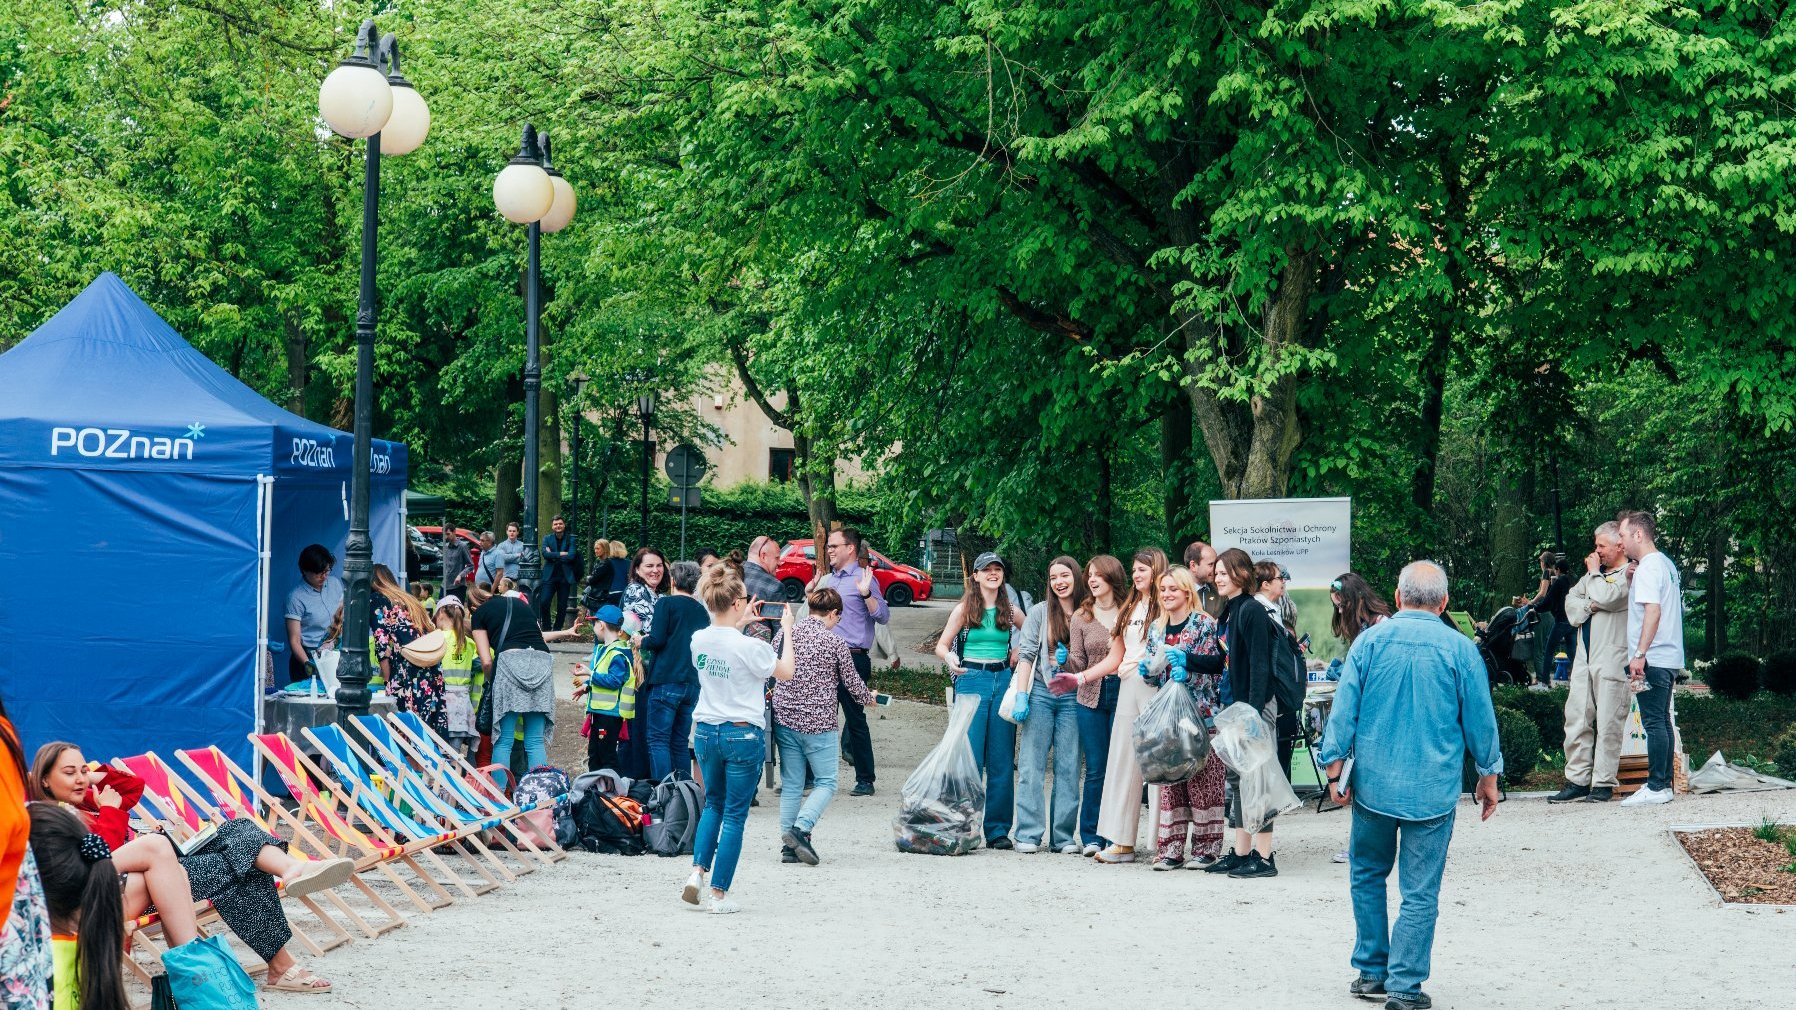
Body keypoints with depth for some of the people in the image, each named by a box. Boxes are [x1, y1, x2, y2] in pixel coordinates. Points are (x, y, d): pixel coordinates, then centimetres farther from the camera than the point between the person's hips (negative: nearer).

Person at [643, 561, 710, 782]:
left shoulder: (666, 604, -3)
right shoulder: (701, 611, 14)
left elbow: (657, 640, -12)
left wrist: (642, 641, 8)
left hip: (666, 681, -6)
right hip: (693, 684, 6)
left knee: (658, 740, -5)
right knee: (680, 742, 12)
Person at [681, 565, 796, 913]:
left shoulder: (699, 640, -3)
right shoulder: (750, 647, -19)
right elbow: (786, 672, -3)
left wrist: (739, 624, 22)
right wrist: (787, 630, 6)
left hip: (706, 731, 5)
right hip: (743, 734, -5)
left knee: (713, 803, 23)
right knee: (734, 814, 4)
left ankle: (698, 870, 6)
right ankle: (720, 894, 6)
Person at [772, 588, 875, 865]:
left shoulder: (786, 635, 3)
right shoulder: (834, 643, -6)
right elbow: (851, 681, 4)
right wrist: (869, 698, 24)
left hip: (784, 720, 5)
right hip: (819, 723, -5)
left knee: (791, 785, 10)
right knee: (825, 783, 5)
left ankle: (789, 847, 8)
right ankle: (801, 828, -16)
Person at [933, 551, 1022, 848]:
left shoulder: (1010, 611, 12)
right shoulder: (964, 609, 4)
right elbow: (941, 646, 2)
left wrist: (1020, 652, 9)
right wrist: (950, 661, -19)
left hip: (1003, 680, 3)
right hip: (971, 679, -3)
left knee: (1002, 759, 1)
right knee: (969, 756, -8)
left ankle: (998, 829, 6)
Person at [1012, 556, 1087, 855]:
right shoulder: (1040, 612, 5)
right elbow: (1026, 654, 3)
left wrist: (1071, 658, -6)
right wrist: (1021, 695, -6)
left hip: (1072, 696, 1)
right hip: (1041, 693, -1)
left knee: (1068, 767, 2)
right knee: (1032, 765, -2)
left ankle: (1063, 836, 6)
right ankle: (1029, 834, 0)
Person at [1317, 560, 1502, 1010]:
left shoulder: (1370, 641, -2)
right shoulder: (1460, 649, -3)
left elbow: (1343, 710, -1)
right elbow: (1481, 719, 4)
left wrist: (1335, 771, 5)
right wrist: (1488, 777, 16)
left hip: (1373, 783, 1)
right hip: (1433, 788, -1)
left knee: (1368, 875, 19)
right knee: (1420, 891, 3)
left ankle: (1372, 971, 22)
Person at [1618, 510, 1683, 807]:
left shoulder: (1648, 567, -12)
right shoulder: (1667, 564, 17)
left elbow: (1653, 611, -22)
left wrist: (1640, 654, -24)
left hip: (1653, 659, -10)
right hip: (1669, 657, 10)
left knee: (1654, 723, -9)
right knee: (1662, 722, 13)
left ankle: (1656, 788, -9)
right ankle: (1664, 783, 16)